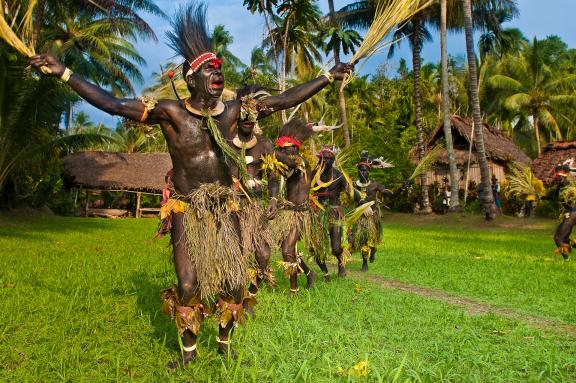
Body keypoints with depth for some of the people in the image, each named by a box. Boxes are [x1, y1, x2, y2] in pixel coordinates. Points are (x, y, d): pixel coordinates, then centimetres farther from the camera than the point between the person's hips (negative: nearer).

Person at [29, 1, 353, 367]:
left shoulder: (234, 111, -1)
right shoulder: (171, 113, -10)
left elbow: (286, 99, 4)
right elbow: (113, 104, -13)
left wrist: (328, 76, 6)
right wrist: (63, 72, -20)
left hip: (225, 207, 3)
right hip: (187, 209, -3)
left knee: (234, 279, 4)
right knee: (188, 285, -1)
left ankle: (225, 341, 28)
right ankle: (189, 351, 22)